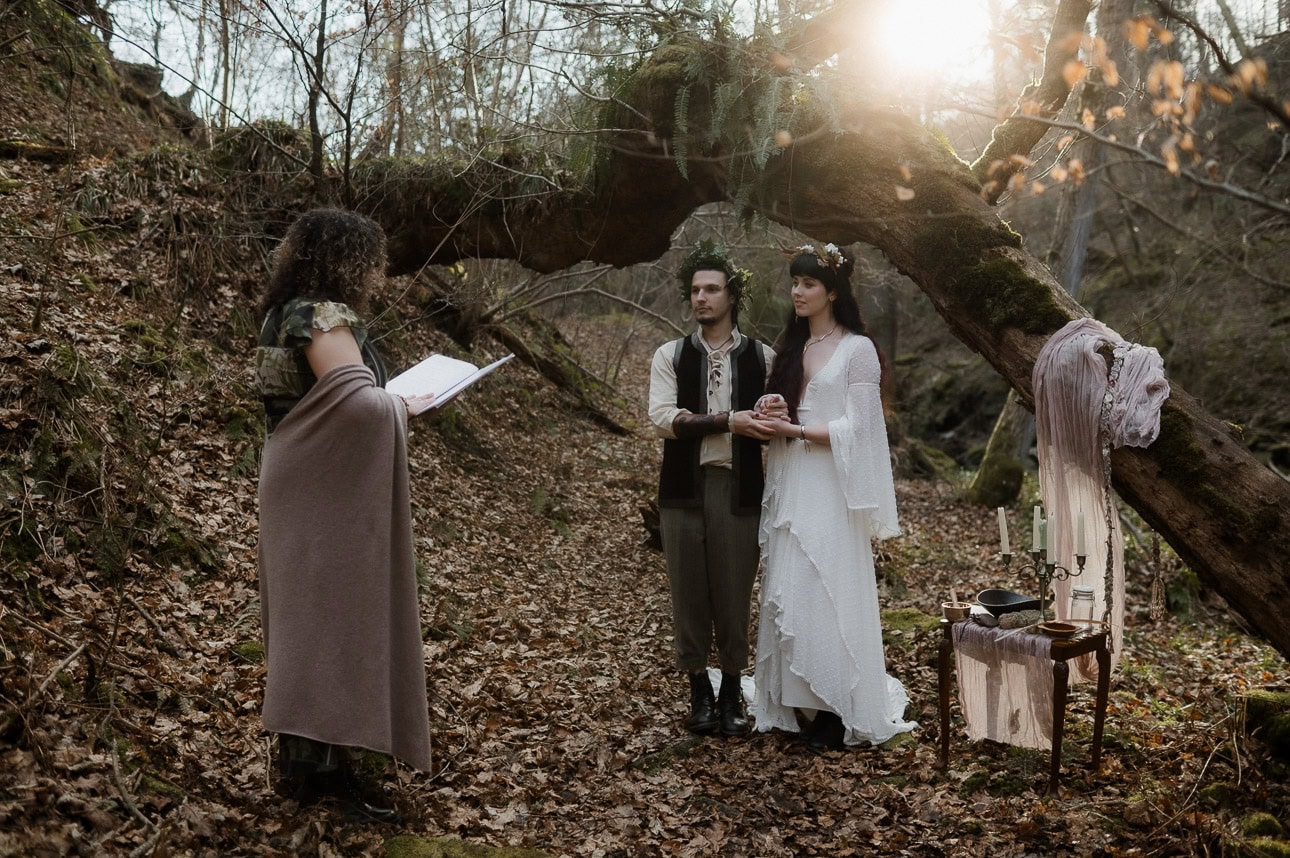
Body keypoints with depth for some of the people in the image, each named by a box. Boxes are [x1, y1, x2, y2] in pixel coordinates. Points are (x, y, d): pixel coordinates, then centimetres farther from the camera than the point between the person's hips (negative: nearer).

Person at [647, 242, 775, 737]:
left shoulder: (761, 357, 7)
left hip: (737, 487, 0)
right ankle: (699, 691, 20)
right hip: (684, 487, 1)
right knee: (689, 594, 6)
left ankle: (732, 694, 19)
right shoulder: (670, 356, 6)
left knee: (735, 595, 4)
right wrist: (727, 421, -15)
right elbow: (663, 418, -7)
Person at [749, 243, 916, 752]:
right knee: (788, 592, 4)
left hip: (831, 492, -6)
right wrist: (771, 413, -3)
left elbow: (857, 428, -10)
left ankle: (837, 713, 4)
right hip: (789, 487, 6)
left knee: (828, 594, -6)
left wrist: (794, 429, -14)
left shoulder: (858, 349, -4)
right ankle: (795, 703, 13)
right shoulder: (791, 347, 15)